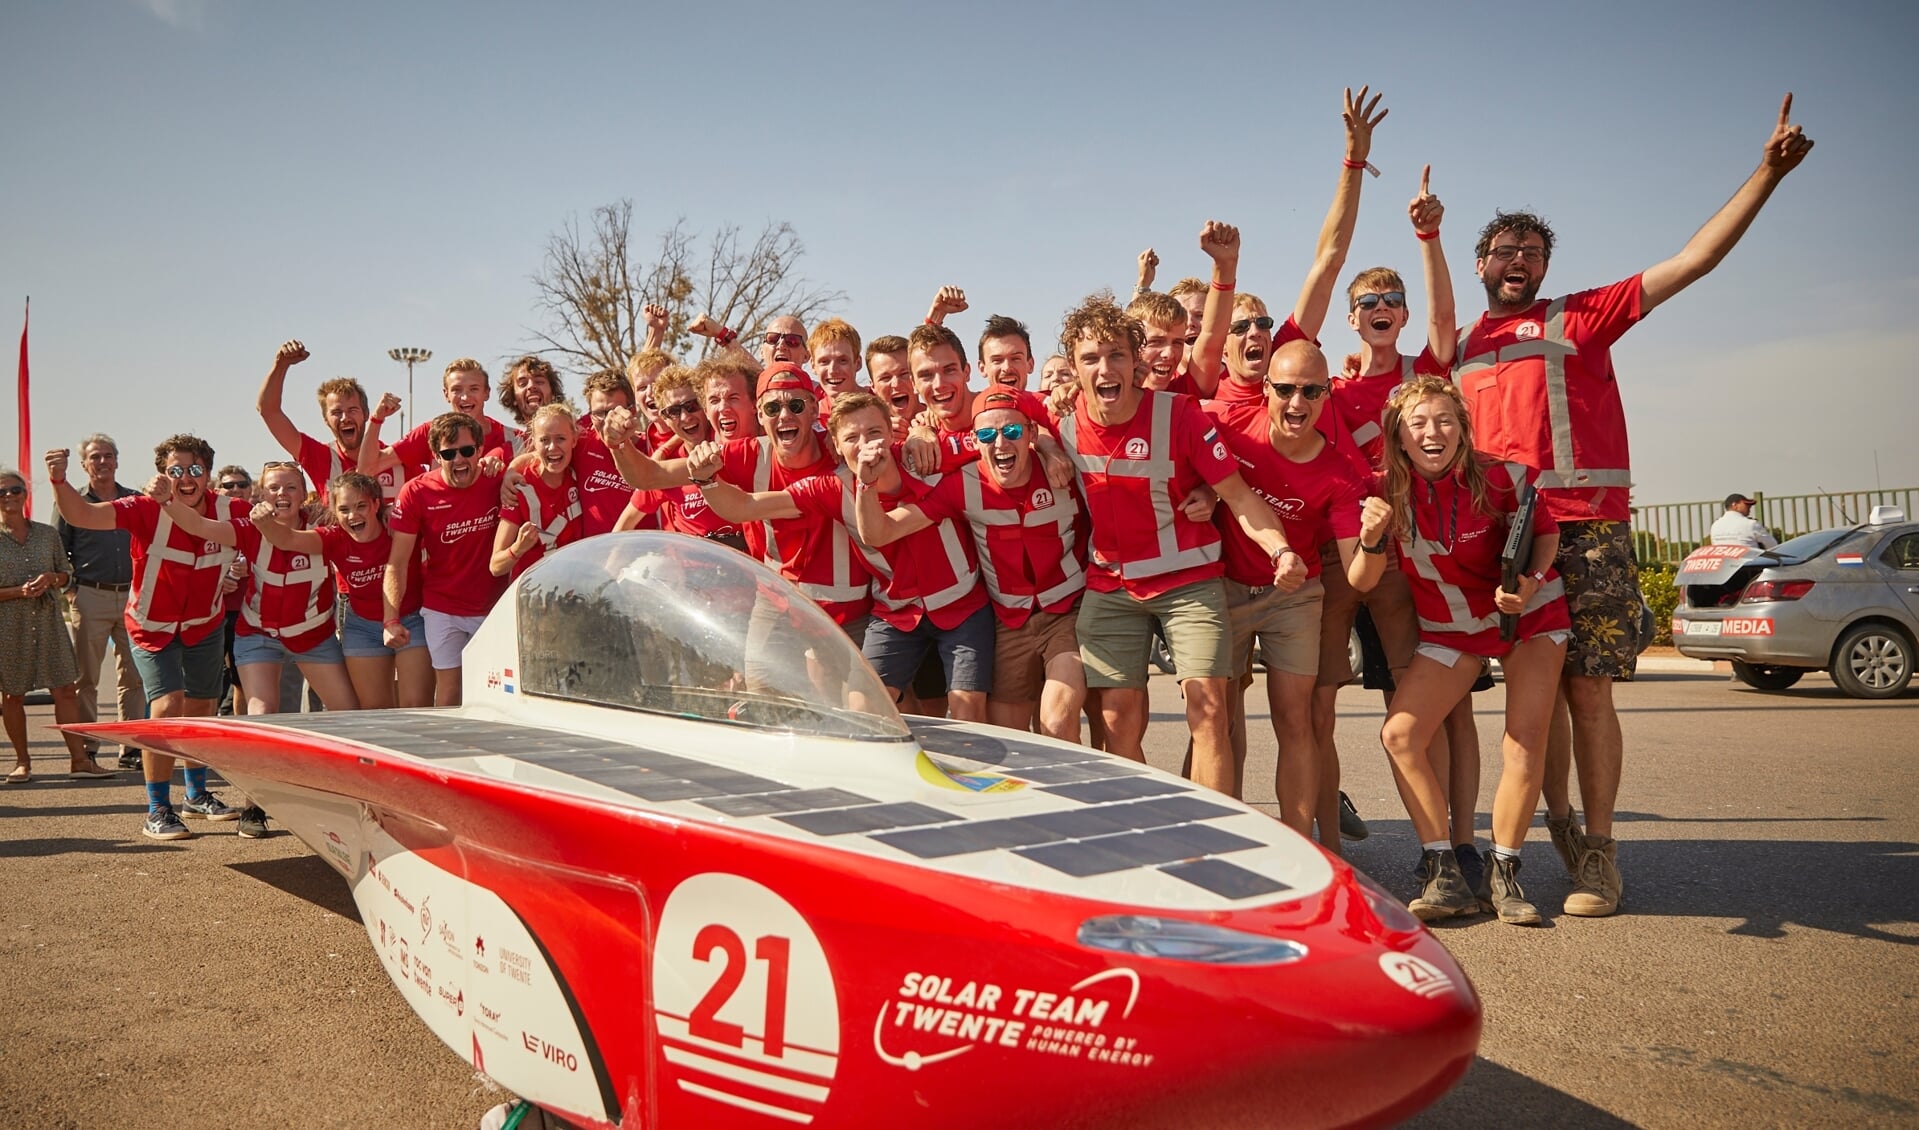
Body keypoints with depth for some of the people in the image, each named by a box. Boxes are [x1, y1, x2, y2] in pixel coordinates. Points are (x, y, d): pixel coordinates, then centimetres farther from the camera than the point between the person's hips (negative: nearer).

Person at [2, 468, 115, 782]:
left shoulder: (48, 534, 7)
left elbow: (67, 573, 13)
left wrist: (51, 578, -8)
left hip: (48, 621, 2)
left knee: (65, 689, -1)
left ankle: (79, 759, 2)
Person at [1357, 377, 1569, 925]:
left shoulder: (1501, 478, -21)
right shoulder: (1389, 492, -16)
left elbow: (1545, 530, -2)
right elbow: (1362, 584, -14)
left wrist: (1532, 581, -21)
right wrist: (1371, 541, -34)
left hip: (1528, 613, -2)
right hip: (1450, 626, 2)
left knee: (1527, 737, -11)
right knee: (1399, 734, -11)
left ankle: (1503, 874, 6)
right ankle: (1445, 873, -2)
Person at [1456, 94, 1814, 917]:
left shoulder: (1581, 317, 9)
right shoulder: (1458, 347, 18)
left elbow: (1691, 261, 3)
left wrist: (1767, 173, -4)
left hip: (1588, 531, -3)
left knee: (1586, 691, -3)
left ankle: (1598, 853, 5)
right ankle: (1560, 821, 22)